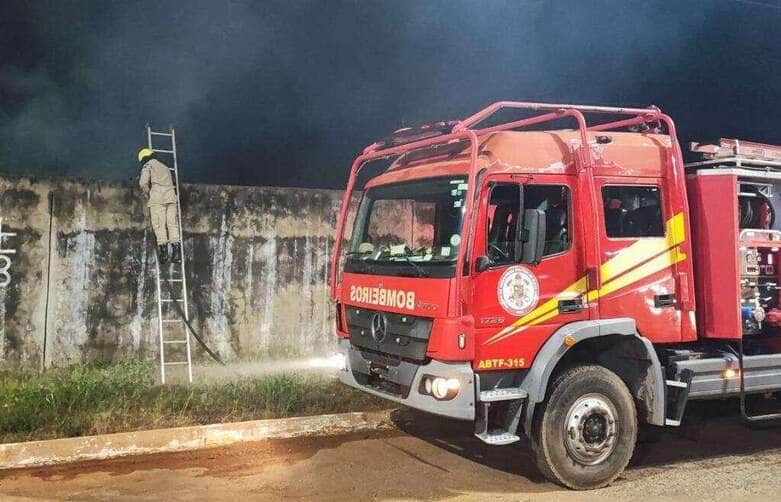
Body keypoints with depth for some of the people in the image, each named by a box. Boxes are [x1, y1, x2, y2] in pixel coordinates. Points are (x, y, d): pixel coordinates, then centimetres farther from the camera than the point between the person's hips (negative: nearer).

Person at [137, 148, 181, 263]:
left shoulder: (148, 165, 9)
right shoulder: (165, 167, 30)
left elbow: (143, 182, -6)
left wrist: (147, 195, 7)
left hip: (157, 198, -5)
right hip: (171, 197, 5)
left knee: (159, 224, -7)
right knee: (172, 223, -1)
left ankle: (163, 250, -16)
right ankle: (176, 250, -12)